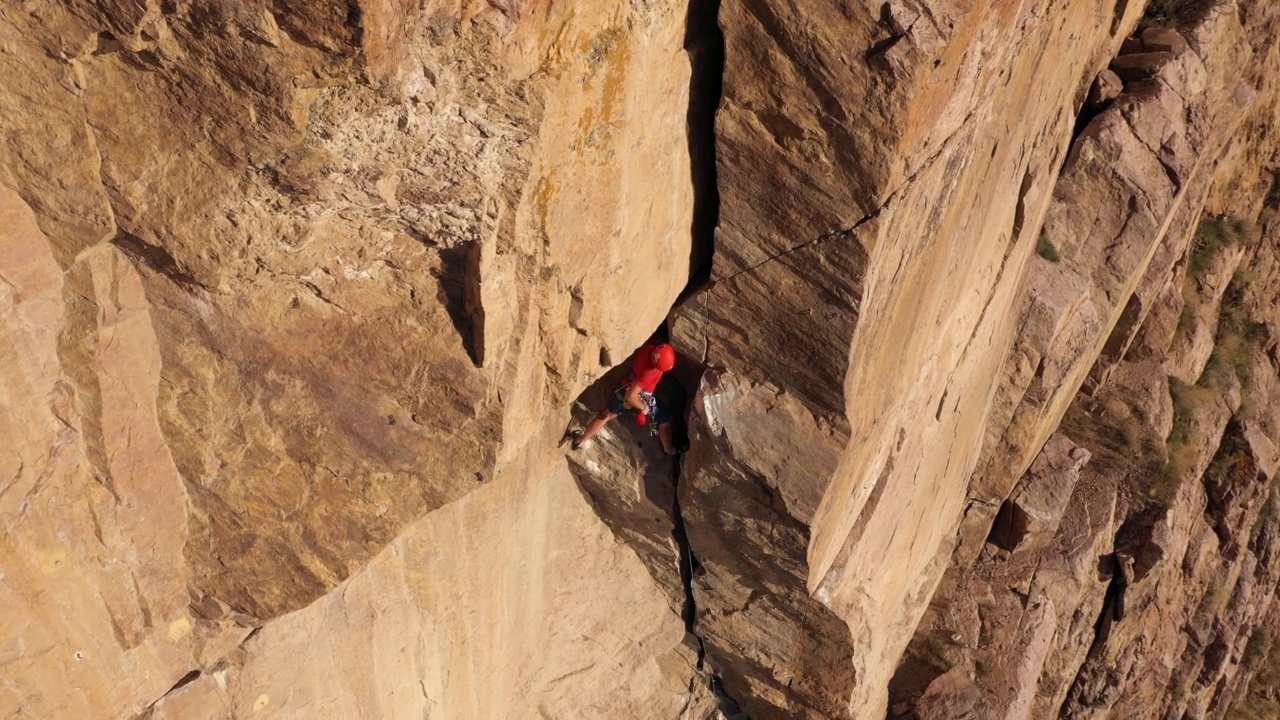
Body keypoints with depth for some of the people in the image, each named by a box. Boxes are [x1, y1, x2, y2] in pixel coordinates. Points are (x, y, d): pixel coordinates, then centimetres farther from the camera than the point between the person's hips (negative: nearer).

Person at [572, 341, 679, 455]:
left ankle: (581, 441, 37)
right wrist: (643, 407, -22)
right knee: (665, 421, 18)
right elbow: (631, 396, -39)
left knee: (606, 415, 24)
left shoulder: (650, 345, -24)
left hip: (627, 388, 7)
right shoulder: (650, 372, -44)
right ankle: (668, 449, 40)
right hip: (641, 398, -7)